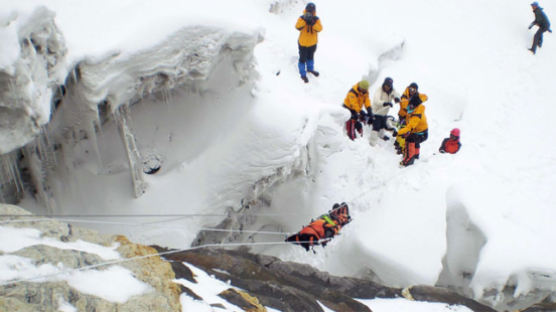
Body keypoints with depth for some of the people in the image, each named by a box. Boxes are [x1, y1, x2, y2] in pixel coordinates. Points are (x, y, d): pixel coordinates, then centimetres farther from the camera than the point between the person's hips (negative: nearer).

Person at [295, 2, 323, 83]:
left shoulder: (316, 19, -10)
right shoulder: (302, 18, -16)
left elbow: (319, 28, -24)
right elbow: (298, 27, -32)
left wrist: (313, 22, -39)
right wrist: (304, 20, -43)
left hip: (313, 43, 4)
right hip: (303, 43, -4)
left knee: (310, 56, 26)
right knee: (303, 59, 5)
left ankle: (310, 68, 50)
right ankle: (303, 74, 20)